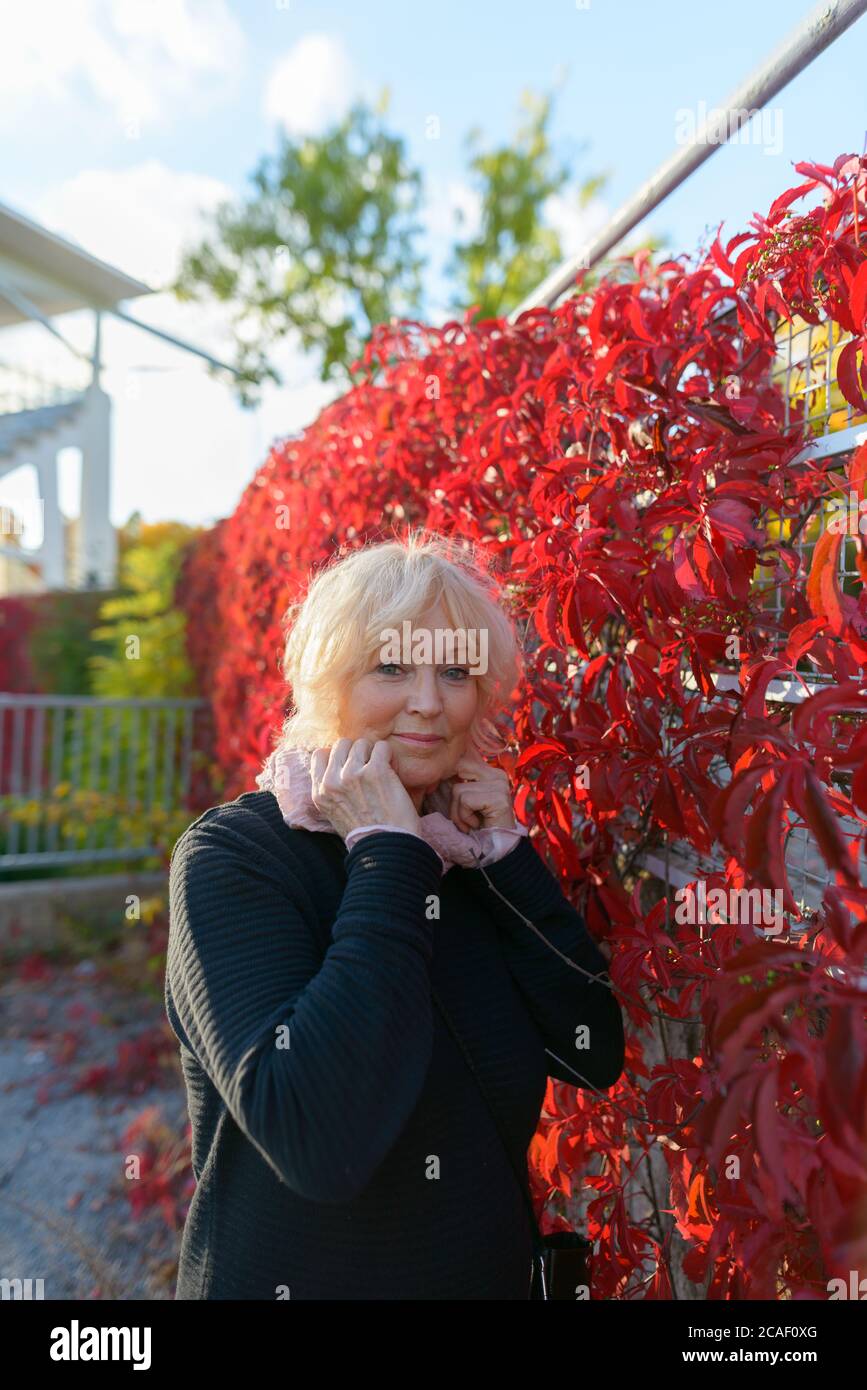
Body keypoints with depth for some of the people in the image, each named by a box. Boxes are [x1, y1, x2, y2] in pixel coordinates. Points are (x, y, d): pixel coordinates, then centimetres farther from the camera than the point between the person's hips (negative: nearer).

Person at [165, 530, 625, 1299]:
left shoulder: (473, 845, -5)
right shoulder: (231, 853, -20)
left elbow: (595, 1056, -9)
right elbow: (318, 1142, -31)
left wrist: (506, 853, -16)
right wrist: (389, 853, -28)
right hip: (294, 1275, -4)